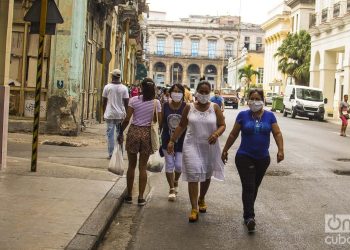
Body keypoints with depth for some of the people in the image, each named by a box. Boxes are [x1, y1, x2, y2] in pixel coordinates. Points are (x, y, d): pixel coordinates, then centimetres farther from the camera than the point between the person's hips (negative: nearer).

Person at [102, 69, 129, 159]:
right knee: (120, 133, 11)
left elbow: (104, 102, 1)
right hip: (120, 114, 1)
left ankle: (111, 154, 4)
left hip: (109, 114, -1)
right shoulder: (124, 88, -1)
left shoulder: (107, 87, -2)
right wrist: (126, 113, 8)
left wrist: (104, 113, 11)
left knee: (110, 133, 4)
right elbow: (126, 102, -2)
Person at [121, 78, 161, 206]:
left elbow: (127, 119, -7)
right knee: (143, 167, 7)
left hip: (134, 132, -1)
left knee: (131, 166, 11)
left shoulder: (134, 100, -4)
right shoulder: (156, 102, -1)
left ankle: (129, 195, 17)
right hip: (147, 133, 1)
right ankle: (141, 197, 8)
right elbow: (159, 121, -2)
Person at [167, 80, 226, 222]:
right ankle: (194, 208, -7)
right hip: (192, 146, -1)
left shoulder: (215, 108, -2)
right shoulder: (189, 107, 0)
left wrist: (216, 134, -22)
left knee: (206, 175, 17)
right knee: (193, 175, -10)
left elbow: (222, 125, -1)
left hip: (210, 147, 1)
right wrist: (172, 141, 6)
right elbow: (182, 126, 8)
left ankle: (201, 199, 41)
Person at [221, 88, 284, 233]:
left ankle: (247, 211, 30)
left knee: (255, 187, 14)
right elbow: (233, 134, 4)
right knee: (248, 187, -11)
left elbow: (277, 134, 0)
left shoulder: (269, 116, 2)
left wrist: (280, 150, -14)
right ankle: (249, 217, -13)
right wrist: (225, 150, 6)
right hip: (244, 157, -3)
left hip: (263, 159, 3)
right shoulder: (243, 115, -2)